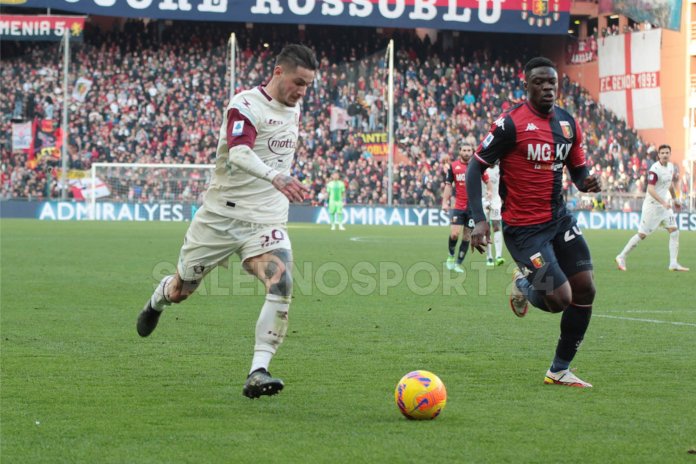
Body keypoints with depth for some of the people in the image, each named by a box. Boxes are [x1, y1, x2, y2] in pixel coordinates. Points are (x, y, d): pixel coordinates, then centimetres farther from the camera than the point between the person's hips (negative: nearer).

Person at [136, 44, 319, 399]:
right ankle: (157, 300, 51)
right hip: (222, 214, -4)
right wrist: (275, 177, -50)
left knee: (281, 283, -24)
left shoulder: (294, 109, 10)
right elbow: (238, 152, -34)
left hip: (267, 220, 4)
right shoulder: (245, 105, -14)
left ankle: (258, 373, -24)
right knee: (181, 289, 12)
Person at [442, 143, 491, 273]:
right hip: (458, 207, -1)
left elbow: (487, 181, 13)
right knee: (454, 234, -13)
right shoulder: (453, 166, 3)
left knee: (467, 236, 1)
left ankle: (458, 263, 10)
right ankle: (451, 255, 15)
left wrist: (490, 191, -7)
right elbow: (448, 185, 7)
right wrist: (445, 202, -1)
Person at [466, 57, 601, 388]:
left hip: (559, 218, 7)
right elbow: (475, 168, -10)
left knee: (585, 289, -1)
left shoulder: (568, 124, 7)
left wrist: (587, 182, -8)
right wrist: (479, 220, -18)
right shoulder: (511, 123, -13)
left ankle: (559, 370, 14)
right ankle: (524, 284, 23)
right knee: (560, 300, -14)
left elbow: (577, 169, 18)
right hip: (524, 227, -7)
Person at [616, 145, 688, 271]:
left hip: (664, 205, 8)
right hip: (652, 205, -8)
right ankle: (622, 257, 9)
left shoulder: (671, 167, 8)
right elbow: (650, 189, -28)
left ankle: (673, 263, -1)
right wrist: (663, 202, -35)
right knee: (642, 234, -4)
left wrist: (675, 199, 30)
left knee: (674, 230, -3)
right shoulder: (655, 169, -19)